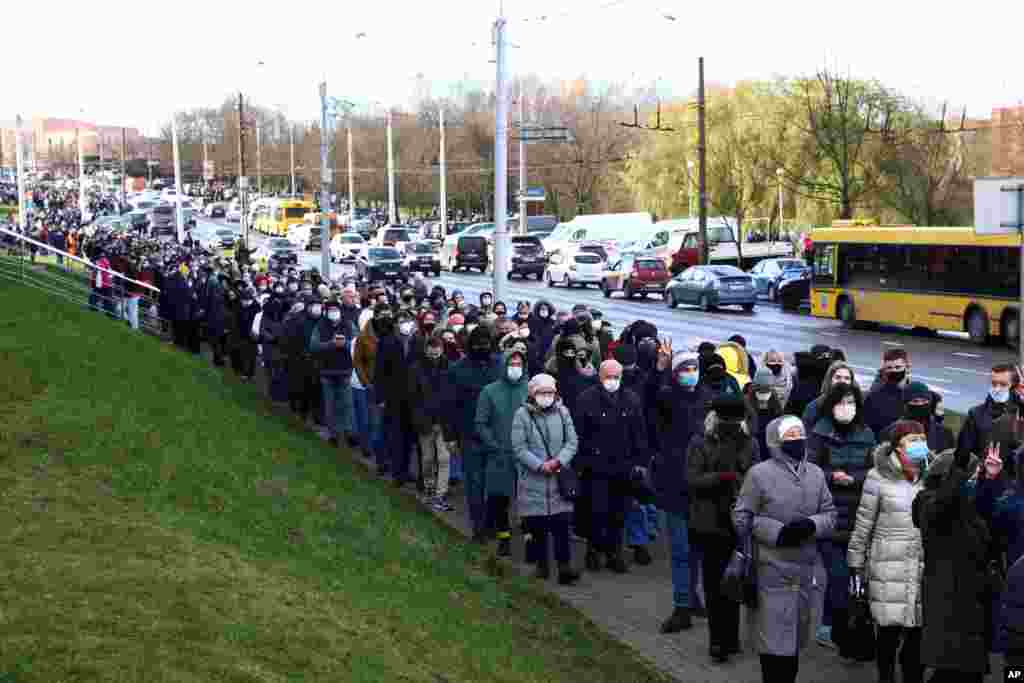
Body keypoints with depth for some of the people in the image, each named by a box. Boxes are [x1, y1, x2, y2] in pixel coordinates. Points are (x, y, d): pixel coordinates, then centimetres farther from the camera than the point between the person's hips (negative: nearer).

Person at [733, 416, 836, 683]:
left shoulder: (816, 473, 7)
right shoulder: (759, 473, -8)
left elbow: (829, 514, 11)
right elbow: (742, 517, -6)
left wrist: (811, 525, -11)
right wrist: (777, 532, -16)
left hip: (809, 570, 5)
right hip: (773, 571, -5)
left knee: (797, 639, 15)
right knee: (775, 641, -3)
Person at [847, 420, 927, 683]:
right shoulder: (879, 477, -4)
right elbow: (863, 525, -1)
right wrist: (856, 568, -2)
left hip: (925, 567, 3)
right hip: (888, 568, -3)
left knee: (918, 633, 2)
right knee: (889, 631, -1)